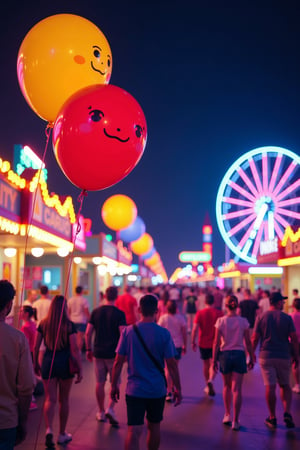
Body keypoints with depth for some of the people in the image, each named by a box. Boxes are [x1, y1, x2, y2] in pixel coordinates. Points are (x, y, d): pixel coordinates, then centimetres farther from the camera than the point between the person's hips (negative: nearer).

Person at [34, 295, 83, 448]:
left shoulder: (43, 324, -1)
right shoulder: (69, 325, -9)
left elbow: (36, 347, 3)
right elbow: (74, 349, -11)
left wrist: (36, 364, 16)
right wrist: (80, 369, -6)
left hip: (48, 362, 2)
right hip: (65, 363, -1)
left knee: (50, 399, 6)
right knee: (64, 400, 13)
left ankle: (49, 429, -16)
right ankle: (62, 434, 24)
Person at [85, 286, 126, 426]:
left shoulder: (96, 312, 3)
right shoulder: (119, 313, -8)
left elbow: (88, 333, 3)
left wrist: (88, 350, 12)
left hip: (98, 353, 4)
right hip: (113, 354, -3)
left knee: (100, 383, 12)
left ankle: (101, 412, 21)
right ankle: (110, 409, -7)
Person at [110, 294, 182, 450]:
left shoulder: (128, 331, -5)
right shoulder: (164, 333, -8)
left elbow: (118, 362, -3)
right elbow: (171, 364, -6)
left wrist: (114, 385, 9)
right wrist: (178, 388, 5)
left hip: (134, 390, 0)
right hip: (157, 390, 0)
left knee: (134, 431, -2)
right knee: (154, 427, 19)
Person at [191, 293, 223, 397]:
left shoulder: (200, 313, -5)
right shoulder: (219, 313, -5)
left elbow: (195, 329, -10)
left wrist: (193, 342, -1)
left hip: (203, 343, 1)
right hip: (215, 343, -1)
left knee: (206, 364, 15)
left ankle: (208, 386, 23)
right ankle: (210, 380, -24)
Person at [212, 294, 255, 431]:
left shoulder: (221, 321, -5)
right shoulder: (243, 321, -4)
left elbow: (216, 342, -4)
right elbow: (248, 342, 0)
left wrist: (214, 359, 4)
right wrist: (252, 358, 11)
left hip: (225, 354, 1)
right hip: (239, 354, 0)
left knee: (227, 386, 19)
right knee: (236, 389, 2)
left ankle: (227, 415, 24)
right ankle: (235, 421, 4)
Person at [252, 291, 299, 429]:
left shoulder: (261, 318, 0)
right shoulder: (287, 318, -2)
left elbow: (255, 339, 0)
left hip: (266, 356, 0)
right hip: (283, 356, 0)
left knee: (270, 387, 1)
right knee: (285, 385, 15)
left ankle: (272, 418, 8)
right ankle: (287, 413, 0)